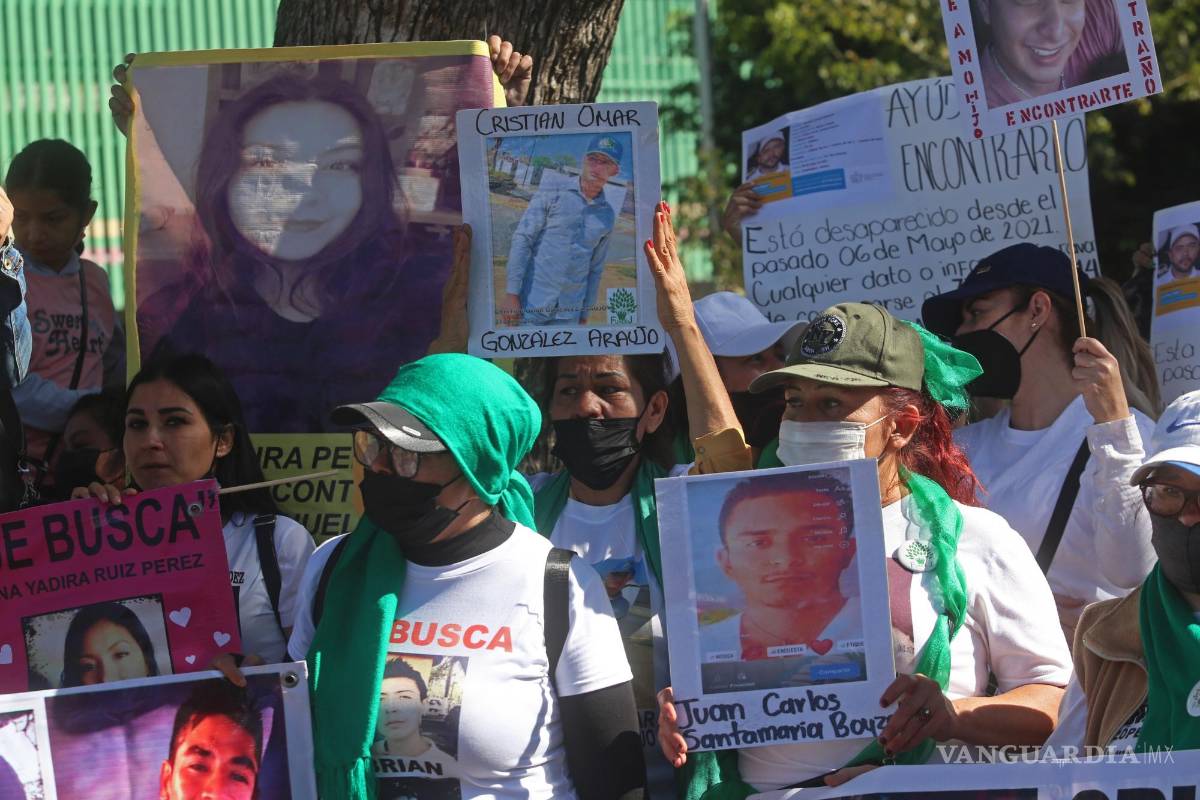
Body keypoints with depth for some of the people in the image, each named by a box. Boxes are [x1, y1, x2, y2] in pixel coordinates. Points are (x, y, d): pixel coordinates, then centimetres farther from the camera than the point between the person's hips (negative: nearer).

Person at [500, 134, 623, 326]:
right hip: (532, 303, -4)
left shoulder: (607, 216, 12)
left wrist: (584, 315, 15)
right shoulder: (551, 194, 0)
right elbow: (522, 240, -5)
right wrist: (511, 294, -12)